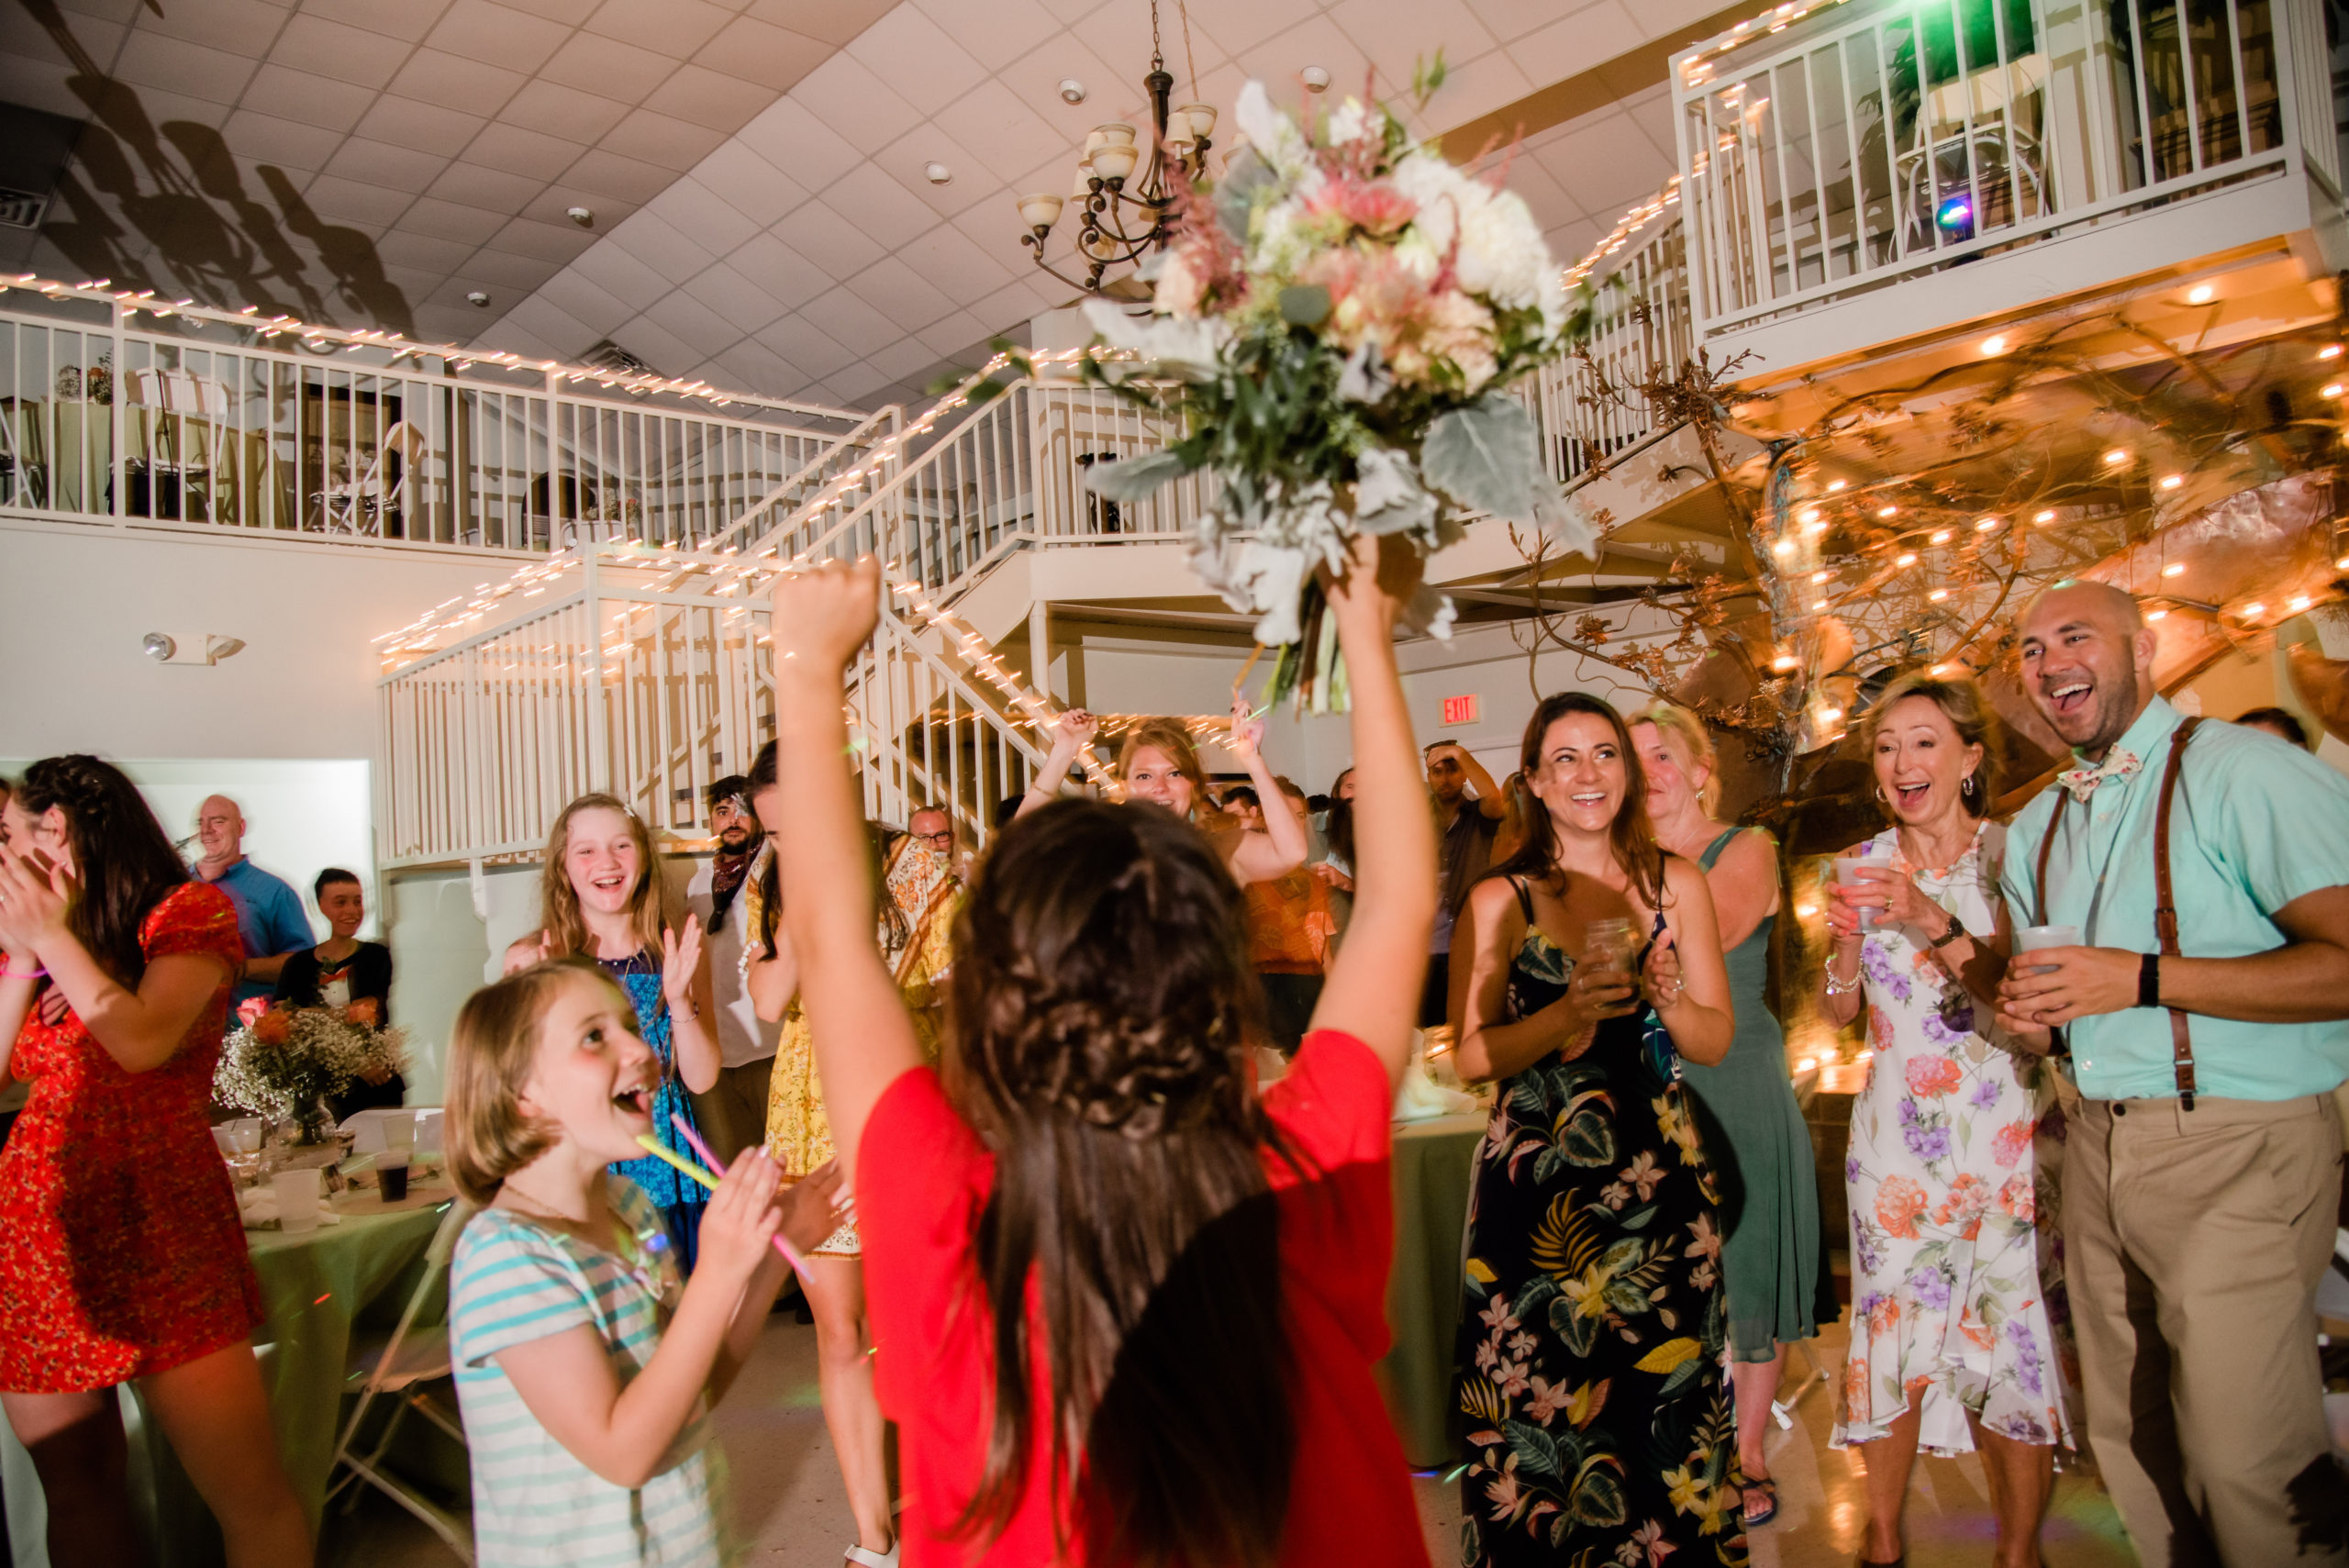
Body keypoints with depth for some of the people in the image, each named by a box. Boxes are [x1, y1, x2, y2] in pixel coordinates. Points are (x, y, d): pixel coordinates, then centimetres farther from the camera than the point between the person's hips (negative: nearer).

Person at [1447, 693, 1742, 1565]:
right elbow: (1470, 1057, -7)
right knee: (1543, 1405, 4)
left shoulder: (1674, 884, 5)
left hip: (1659, 1178, 2)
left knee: (1663, 1390, 8)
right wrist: (1568, 1014, -21)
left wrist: (1663, 998, -15)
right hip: (1536, 1189, -2)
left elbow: (1715, 1042, 5)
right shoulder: (1499, 899, -3)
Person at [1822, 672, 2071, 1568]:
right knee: (1892, 1335, 7)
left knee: (2012, 1339, 3)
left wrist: (1935, 923, -26)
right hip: (1896, 1136, 3)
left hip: (2003, 1132, -2)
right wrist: (1848, 941, -10)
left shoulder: (2012, 853, -4)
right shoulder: (1866, 866, 5)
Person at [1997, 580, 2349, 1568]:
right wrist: (2032, 1012, 1)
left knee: (2244, 1459, -4)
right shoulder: (2036, 827, 15)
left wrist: (2141, 980, -20)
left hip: (2240, 1152, -7)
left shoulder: (2239, 772, -10)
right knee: (2131, 1439, 14)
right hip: (2098, 1145, 7)